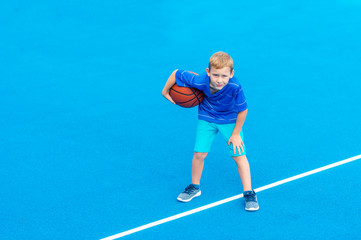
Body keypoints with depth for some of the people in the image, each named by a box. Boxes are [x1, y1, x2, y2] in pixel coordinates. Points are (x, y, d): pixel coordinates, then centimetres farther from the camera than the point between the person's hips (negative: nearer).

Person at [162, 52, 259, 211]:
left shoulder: (235, 88, -38)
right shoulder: (200, 81, -34)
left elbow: (242, 110, -21)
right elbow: (177, 73, -18)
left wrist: (236, 134, -13)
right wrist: (165, 91, -4)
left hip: (230, 120, -2)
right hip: (206, 119, 2)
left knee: (239, 155, -3)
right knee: (199, 153, 1)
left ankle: (249, 193, 11)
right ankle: (195, 187, 26)